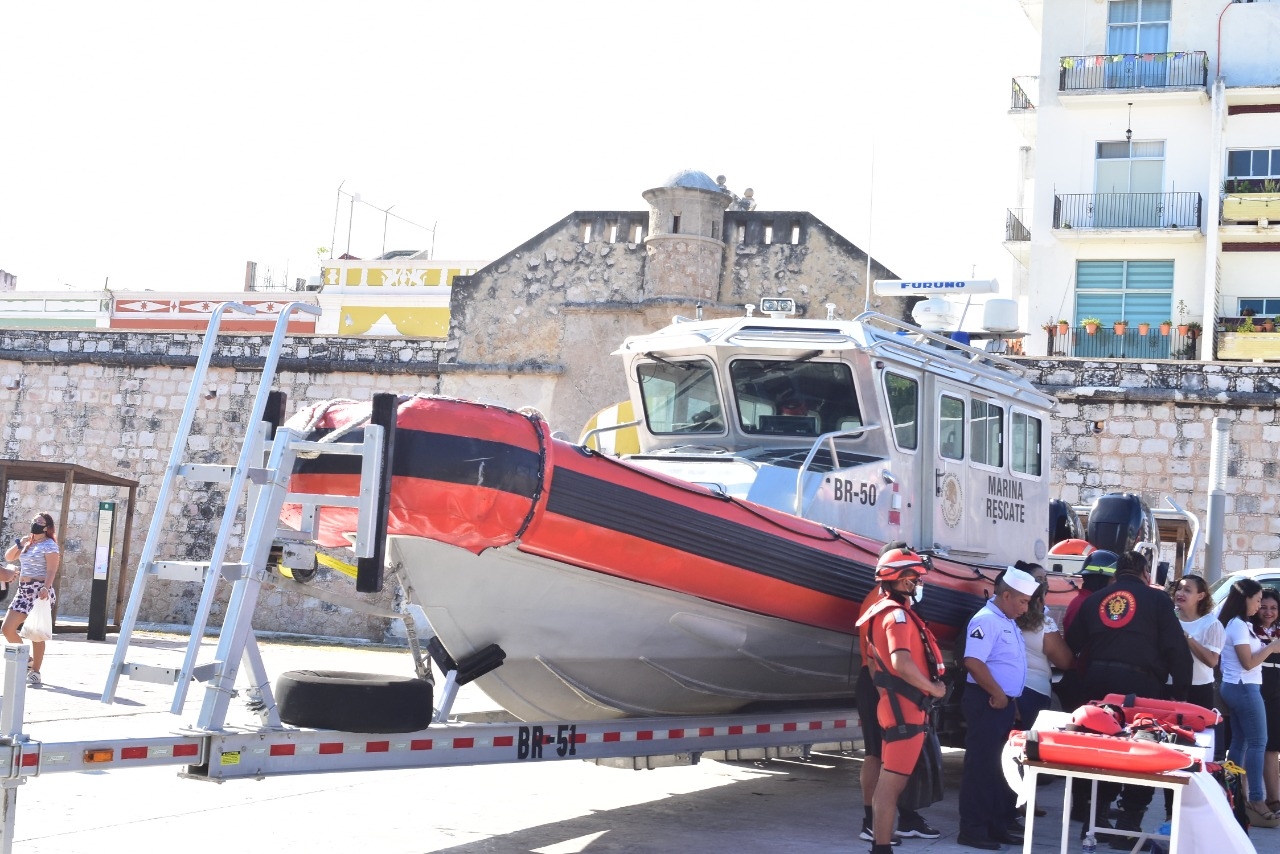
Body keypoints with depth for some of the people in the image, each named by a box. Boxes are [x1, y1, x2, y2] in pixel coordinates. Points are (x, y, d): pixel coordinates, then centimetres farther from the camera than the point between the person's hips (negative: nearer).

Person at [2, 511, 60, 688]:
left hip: (39, 591, -8)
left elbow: (51, 570, -16)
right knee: (7, 628, 3)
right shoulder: (27, 544, 18)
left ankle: (35, 672, 1)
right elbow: (8, 557, 20)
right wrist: (19, 543, 5)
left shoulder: (49, 546, -7)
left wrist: (45, 588, -31)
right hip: (23, 591, 8)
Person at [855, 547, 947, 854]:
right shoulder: (897, 613, -16)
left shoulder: (880, 611, 15)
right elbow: (901, 663, -29)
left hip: (894, 705, 10)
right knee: (891, 783, -7)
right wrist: (934, 688, -17)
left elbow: (874, 660, 24)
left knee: (888, 782, 15)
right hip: (905, 709, -10)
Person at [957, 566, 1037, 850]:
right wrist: (998, 695, -19)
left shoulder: (1009, 622, 16)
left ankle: (999, 826, 23)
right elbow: (973, 662, -26)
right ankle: (973, 830, -1)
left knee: (1004, 768, 14)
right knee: (981, 768, -5)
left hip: (1005, 703, 10)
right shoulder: (986, 620, -16)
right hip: (986, 703, -10)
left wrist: (1011, 699, 18)